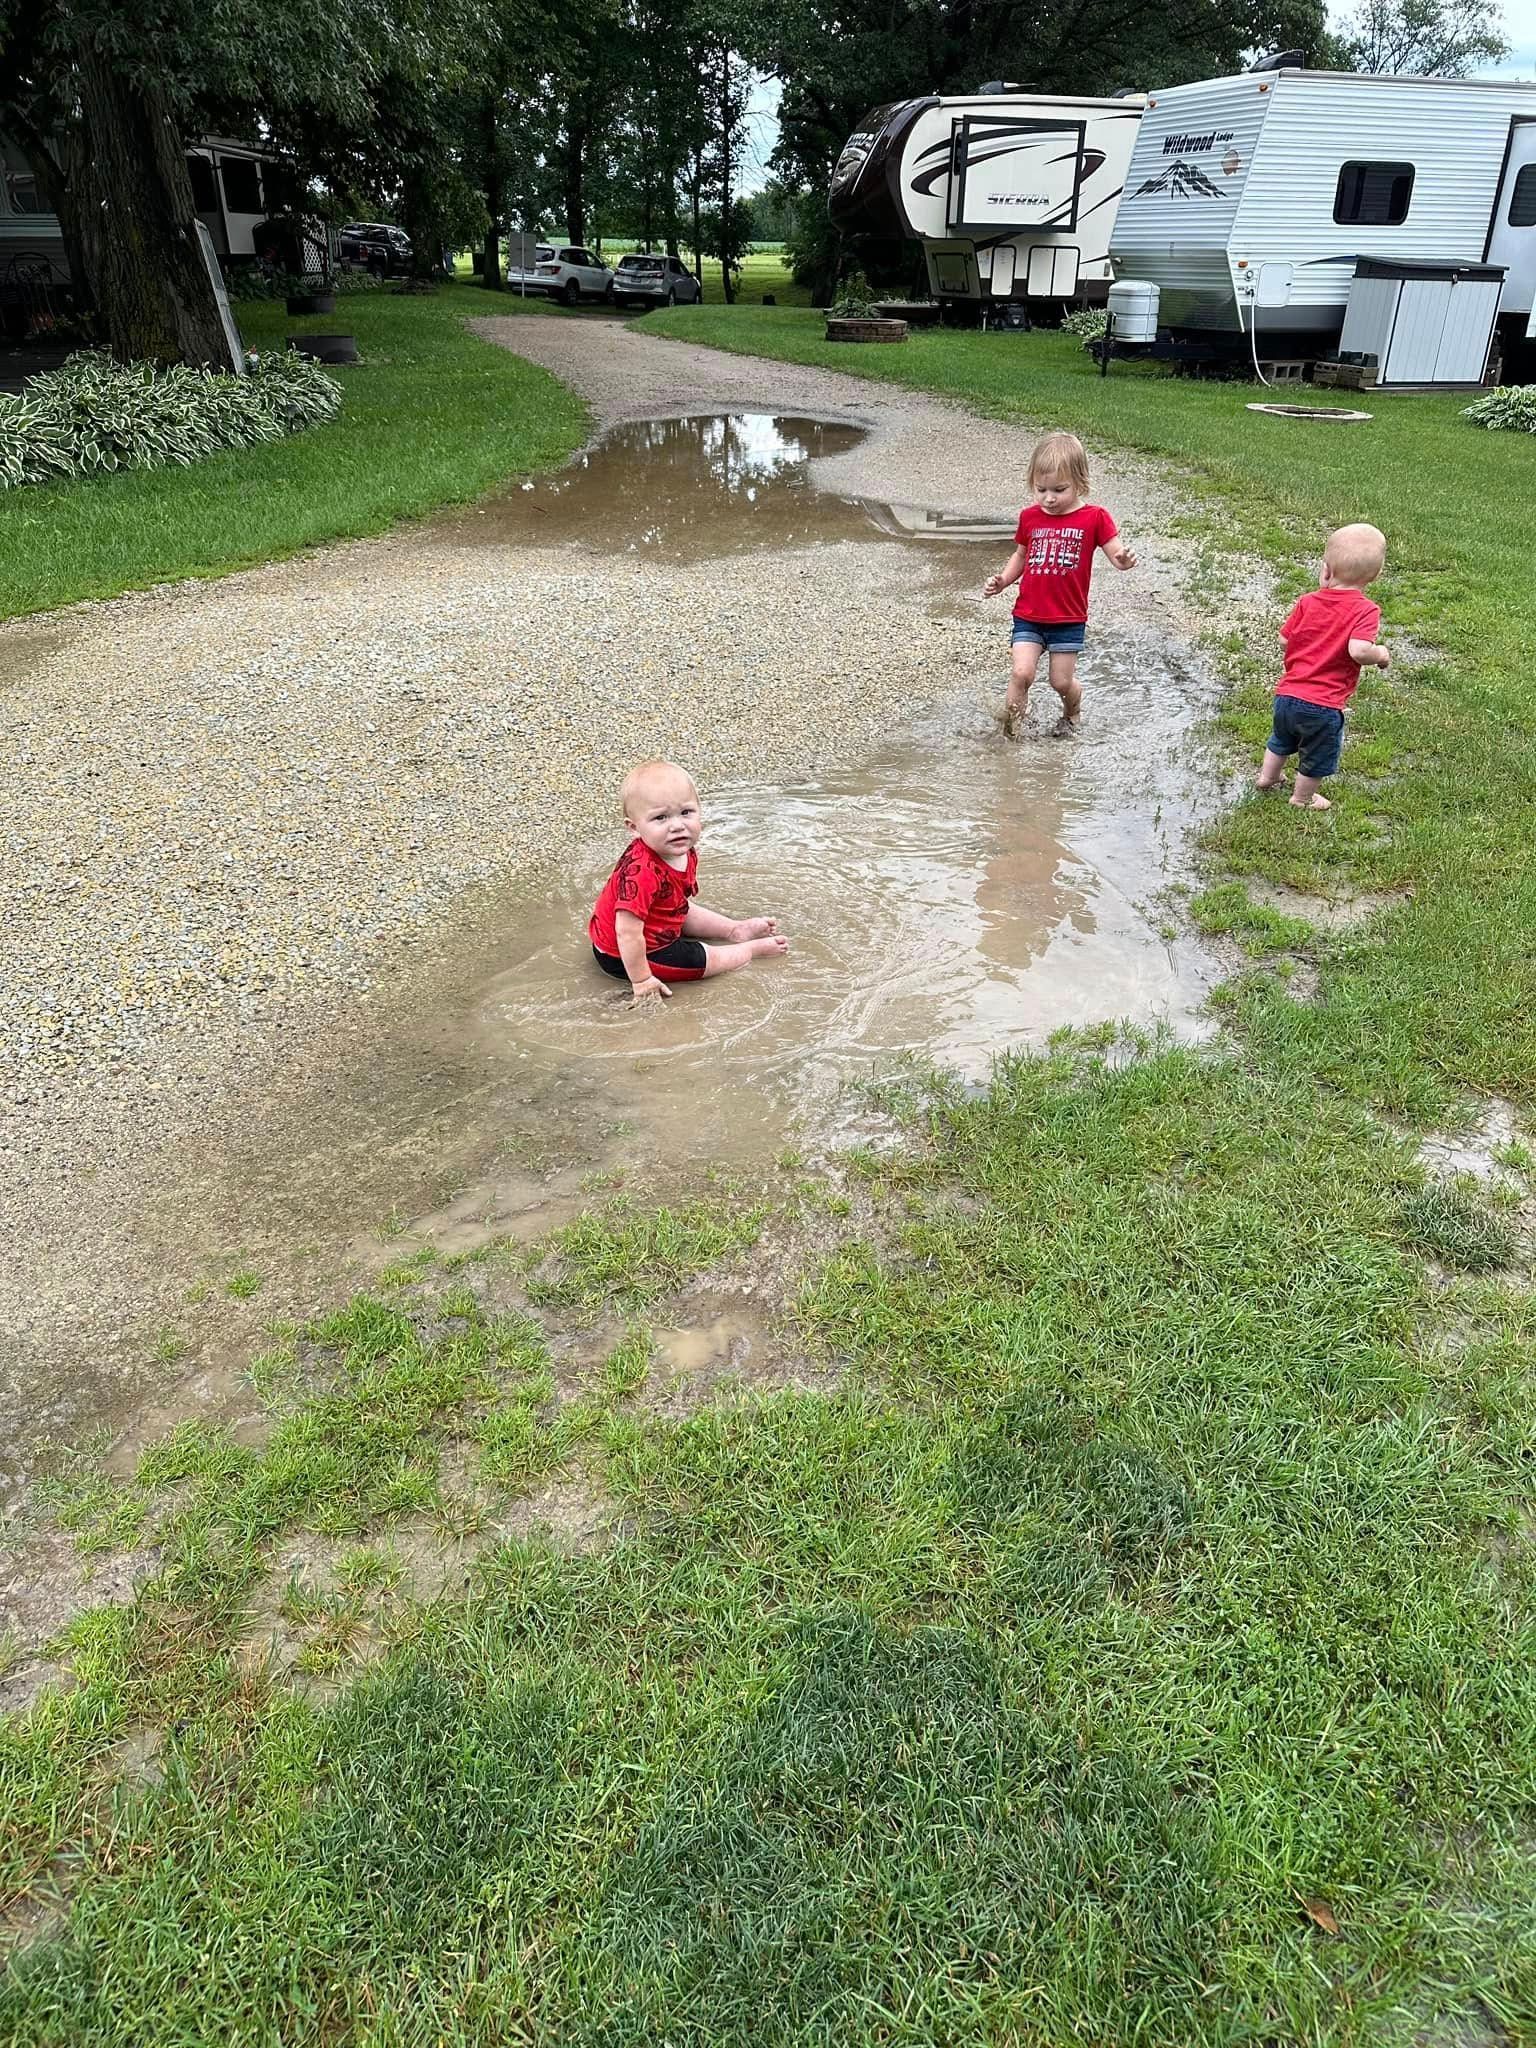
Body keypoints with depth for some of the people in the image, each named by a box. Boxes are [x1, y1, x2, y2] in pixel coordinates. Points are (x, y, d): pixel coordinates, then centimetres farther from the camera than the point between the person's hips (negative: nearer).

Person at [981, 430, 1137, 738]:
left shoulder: (1094, 517, -7)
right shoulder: (1029, 517, 2)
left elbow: (1117, 553, -8)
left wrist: (1124, 560, -33)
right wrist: (1001, 581, 1)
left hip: (1069, 620, -2)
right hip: (1027, 616, 2)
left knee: (1061, 681, 6)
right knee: (1022, 673, -13)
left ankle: (1072, 713, 38)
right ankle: (1009, 727, 6)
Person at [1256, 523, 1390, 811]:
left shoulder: (1307, 602, -4)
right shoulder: (1366, 610, -17)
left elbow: (1285, 638, 3)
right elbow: (1358, 650, -30)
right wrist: (1380, 654, -9)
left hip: (1287, 694, 4)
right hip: (1323, 706, -4)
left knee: (1282, 739, 32)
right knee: (1317, 755, 21)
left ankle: (1267, 777, 50)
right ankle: (1303, 798, 37)